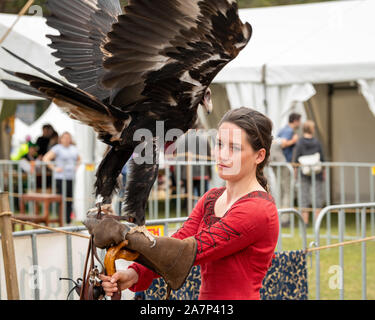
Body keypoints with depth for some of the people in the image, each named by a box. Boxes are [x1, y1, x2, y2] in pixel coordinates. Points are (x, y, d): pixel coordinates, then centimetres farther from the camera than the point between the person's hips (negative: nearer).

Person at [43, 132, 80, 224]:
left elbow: (79, 159, 35)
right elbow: (46, 158, -7)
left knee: (70, 199, 4)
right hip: (61, 177, -5)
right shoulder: (57, 148, -1)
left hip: (72, 177, 5)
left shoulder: (74, 149, 17)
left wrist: (76, 167, 17)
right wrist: (54, 168, -10)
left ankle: (68, 220, 11)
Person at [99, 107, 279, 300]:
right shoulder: (211, 199, 12)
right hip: (206, 295, 7)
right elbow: (177, 242, -1)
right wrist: (135, 274, -18)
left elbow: (194, 250, -19)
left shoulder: (257, 210, -16)